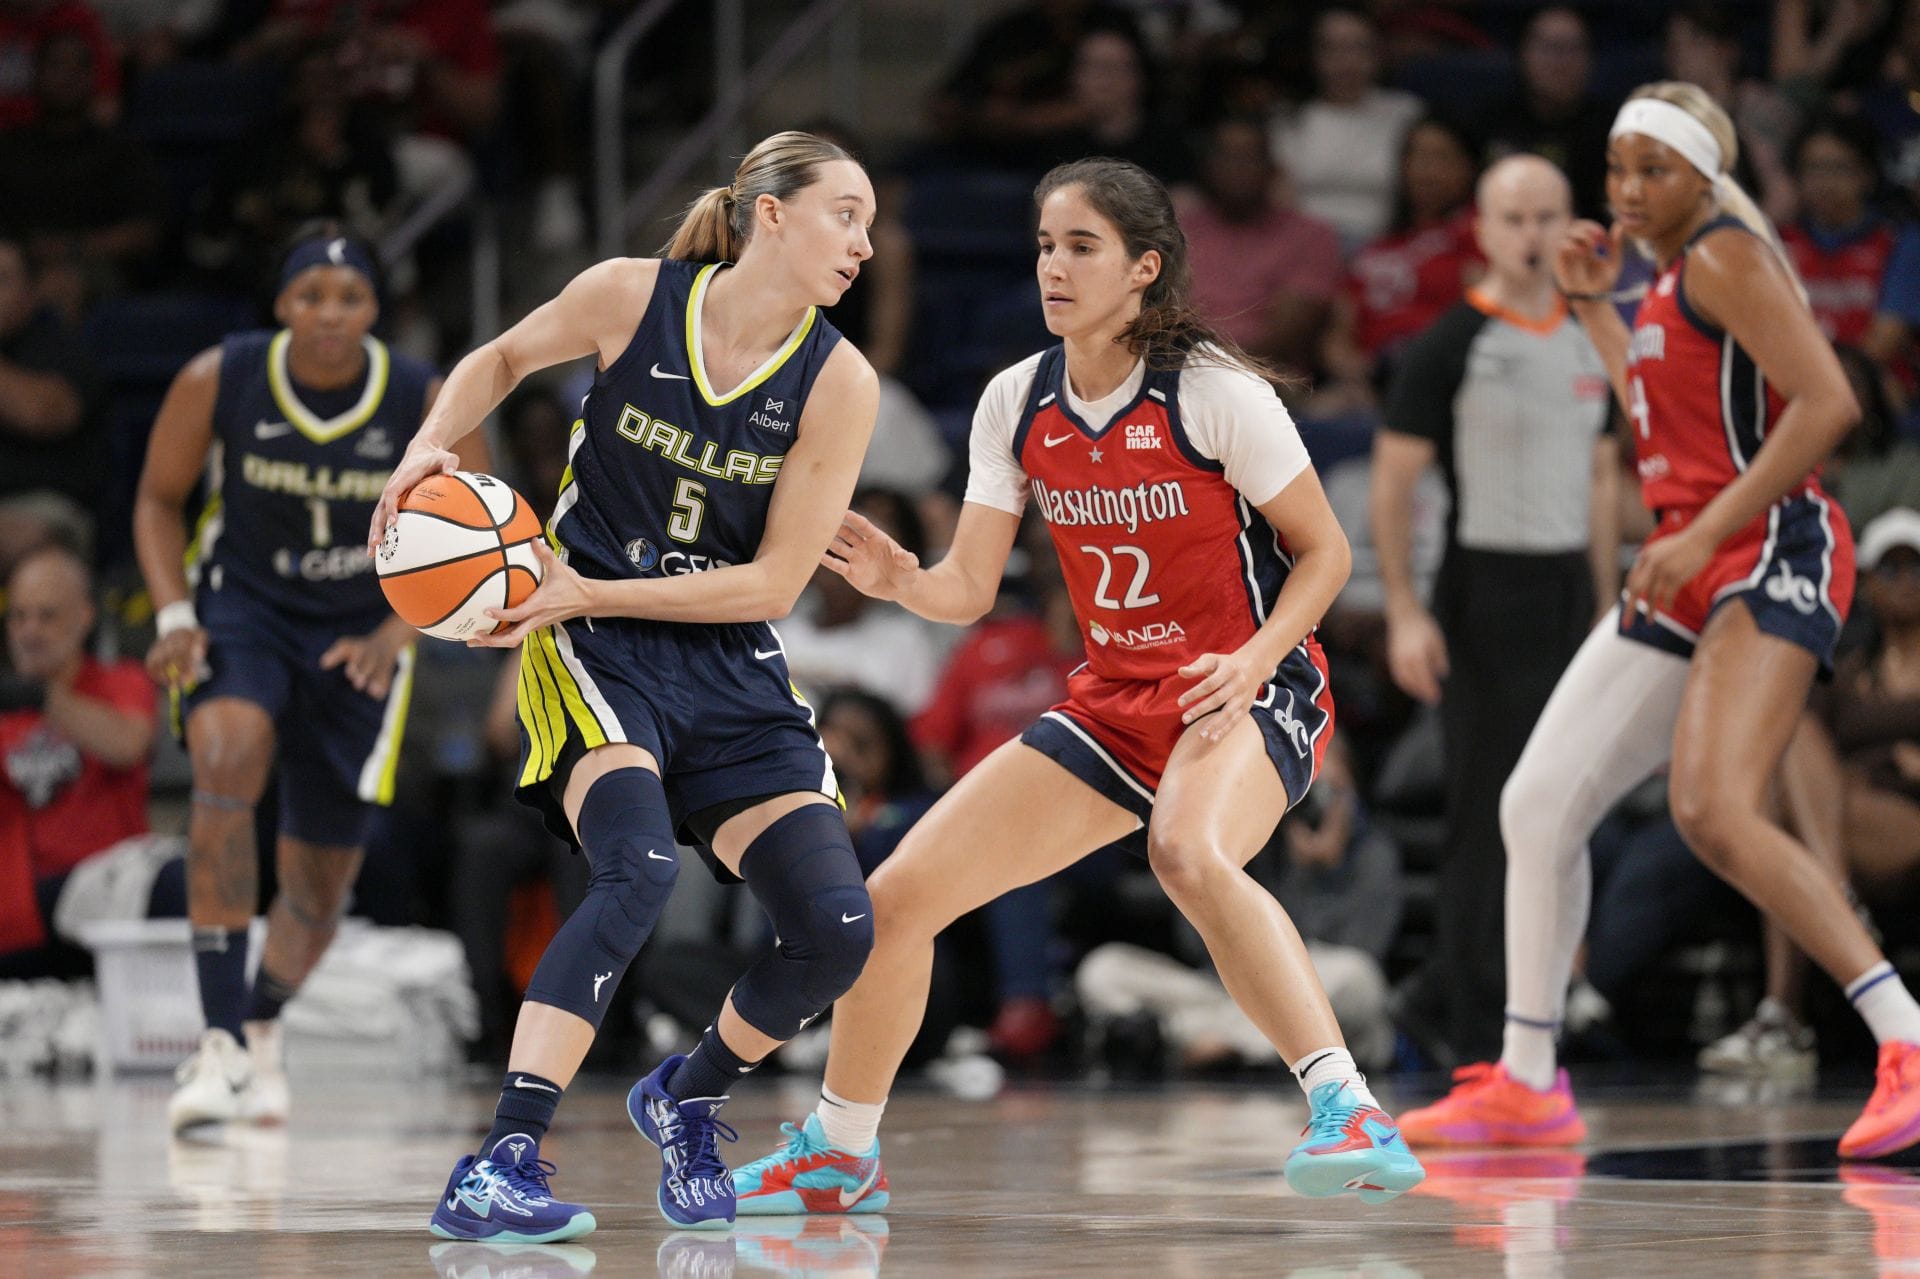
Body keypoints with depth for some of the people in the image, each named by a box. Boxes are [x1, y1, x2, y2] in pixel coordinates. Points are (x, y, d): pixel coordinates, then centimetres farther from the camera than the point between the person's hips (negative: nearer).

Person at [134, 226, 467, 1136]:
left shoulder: (426, 403, -14)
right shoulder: (217, 381, -14)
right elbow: (159, 498, 1)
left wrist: (395, 635, -16)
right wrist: (173, 616, -12)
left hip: (359, 639, 2)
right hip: (240, 607, -2)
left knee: (322, 881, 7)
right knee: (228, 754, -34)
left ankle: (263, 1027, 42)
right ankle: (222, 1043, -36)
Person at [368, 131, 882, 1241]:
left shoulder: (838, 383, -6)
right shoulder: (630, 297, -7)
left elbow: (775, 581, -7)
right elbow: (503, 359, 14)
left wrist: (590, 593, -14)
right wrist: (431, 446, -5)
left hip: (734, 671, 3)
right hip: (595, 653, -3)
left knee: (837, 932, -11)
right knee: (639, 868, -31)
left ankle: (689, 1097, 21)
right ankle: (499, 1168, -33)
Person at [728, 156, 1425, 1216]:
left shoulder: (1212, 391, -16)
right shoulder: (1018, 403, 0)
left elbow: (1323, 551, -8)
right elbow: (968, 590, 1)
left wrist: (1251, 663, -24)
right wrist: (896, 579, -21)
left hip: (1246, 694, -6)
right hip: (1116, 700, 6)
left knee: (1188, 854, -41)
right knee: (894, 898, 1)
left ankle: (1350, 1115, -42)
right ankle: (837, 1157, 24)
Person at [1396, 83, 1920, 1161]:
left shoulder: (1725, 257, -9)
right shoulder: (1672, 281, 19)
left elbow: (1828, 402, -20)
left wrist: (1704, 533, -22)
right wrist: (1597, 310, 25)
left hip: (1769, 558, -10)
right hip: (1690, 572, 10)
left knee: (1717, 812, -29)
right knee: (1539, 804, 10)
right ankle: (1527, 1083, 20)